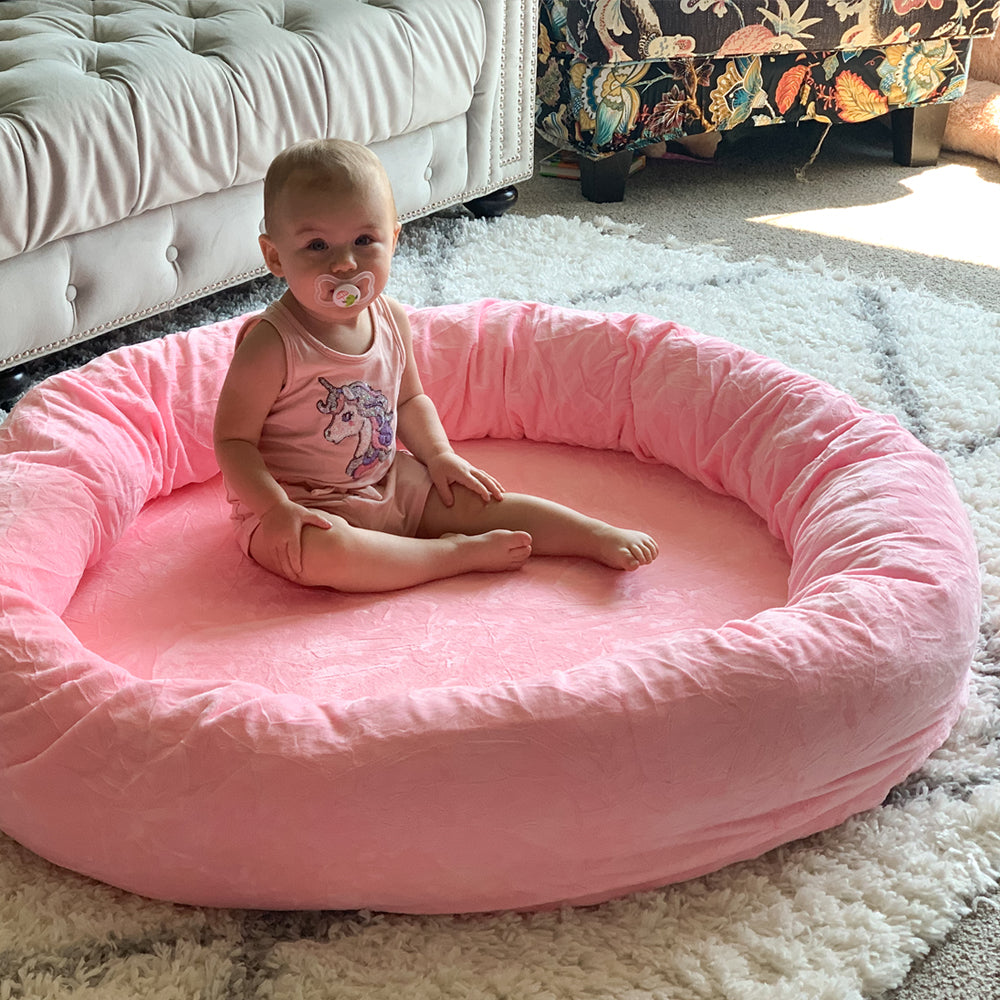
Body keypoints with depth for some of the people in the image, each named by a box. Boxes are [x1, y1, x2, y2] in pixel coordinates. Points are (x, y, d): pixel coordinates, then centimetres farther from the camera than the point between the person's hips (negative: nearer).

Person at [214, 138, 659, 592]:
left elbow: (409, 399, 15)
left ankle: (602, 538, 6)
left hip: (389, 483, 6)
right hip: (302, 505, -6)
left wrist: (439, 454, 0)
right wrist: (276, 508, -30)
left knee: (477, 500, -2)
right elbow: (234, 438, -19)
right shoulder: (272, 344, -22)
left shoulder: (391, 320, -2)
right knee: (319, 551, -36)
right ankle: (457, 554, -23)